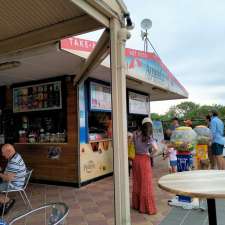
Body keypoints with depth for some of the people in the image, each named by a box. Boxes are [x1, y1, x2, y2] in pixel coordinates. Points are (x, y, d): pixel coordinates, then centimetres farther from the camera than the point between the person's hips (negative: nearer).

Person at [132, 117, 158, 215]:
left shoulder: (135, 134, 0)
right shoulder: (149, 137, -14)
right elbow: (156, 149, -25)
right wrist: (151, 154, -9)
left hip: (136, 159, 5)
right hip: (144, 160, -5)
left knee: (137, 183, 17)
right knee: (146, 184, 4)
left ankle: (136, 204, 31)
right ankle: (147, 207, 13)